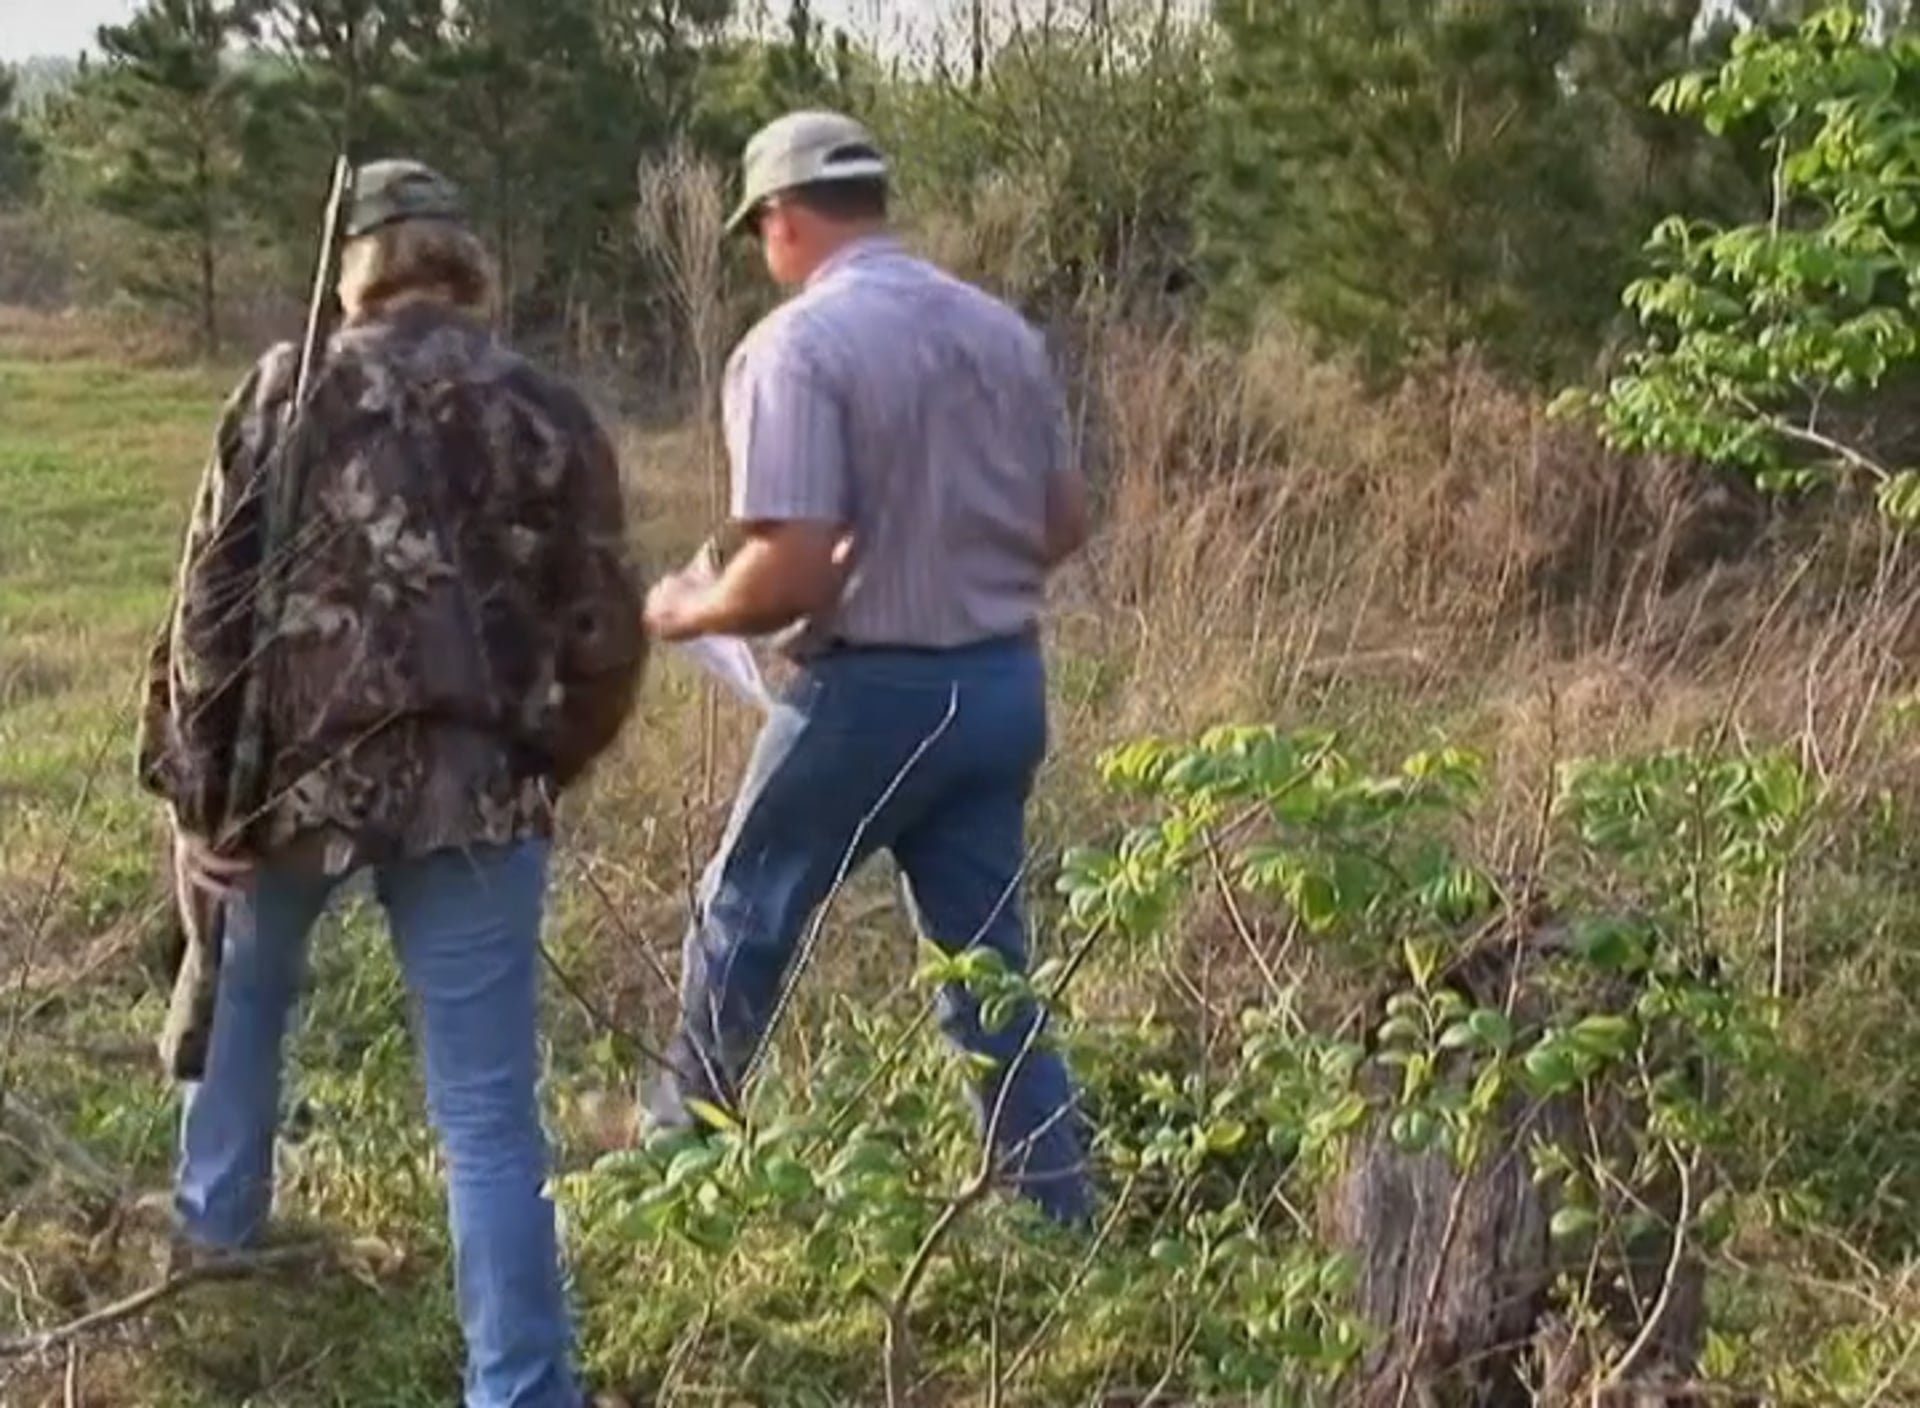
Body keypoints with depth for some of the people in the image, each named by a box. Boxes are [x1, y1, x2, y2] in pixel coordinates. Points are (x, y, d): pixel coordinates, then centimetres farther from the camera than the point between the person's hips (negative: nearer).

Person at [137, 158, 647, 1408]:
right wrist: (541, 771, 20)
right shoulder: (553, 417, 4)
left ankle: (218, 1216, 49)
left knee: (249, 986, 32)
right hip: (474, 789, -1)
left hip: (298, 767, 1)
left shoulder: (295, 388, 2)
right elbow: (605, 641, 4)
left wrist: (193, 789, 0)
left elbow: (212, 600, -4)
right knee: (490, 1115, 1)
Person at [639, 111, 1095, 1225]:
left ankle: (679, 1146, 34)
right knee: (992, 968, 13)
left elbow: (790, 571, -22)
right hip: (1005, 681, 6)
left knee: (745, 915, 17)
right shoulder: (1004, 330, 5)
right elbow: (1066, 523, 11)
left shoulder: (797, 344, -15)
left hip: (874, 690, -6)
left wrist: (688, 612, -3)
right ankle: (1063, 1220, 15)